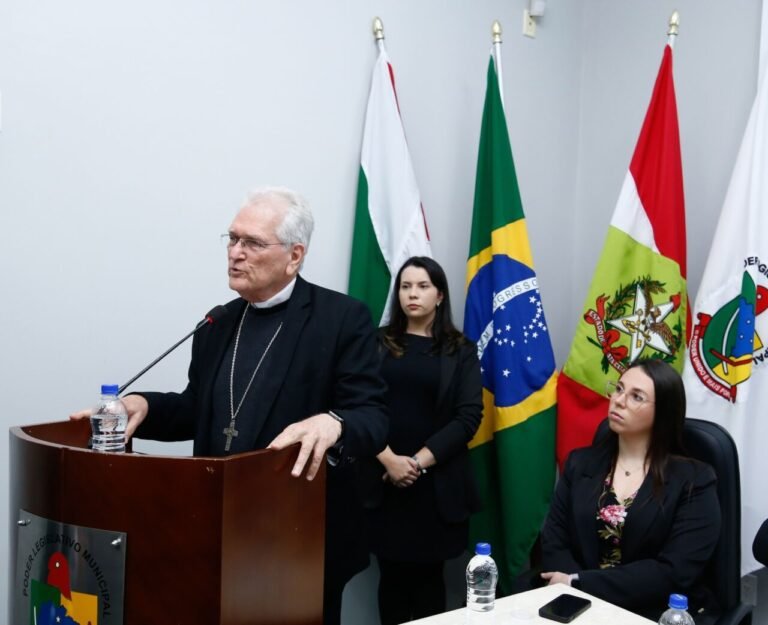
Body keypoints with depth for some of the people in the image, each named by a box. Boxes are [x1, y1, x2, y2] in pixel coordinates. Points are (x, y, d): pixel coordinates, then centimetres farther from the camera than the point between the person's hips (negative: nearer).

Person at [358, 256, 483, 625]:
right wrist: (388, 459, -14)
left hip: (437, 483, 0)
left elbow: (468, 417, -4)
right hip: (384, 480, 1)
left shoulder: (461, 352, 5)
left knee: (428, 576, 7)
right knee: (392, 575, 6)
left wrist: (419, 462, -11)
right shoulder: (377, 343, 6)